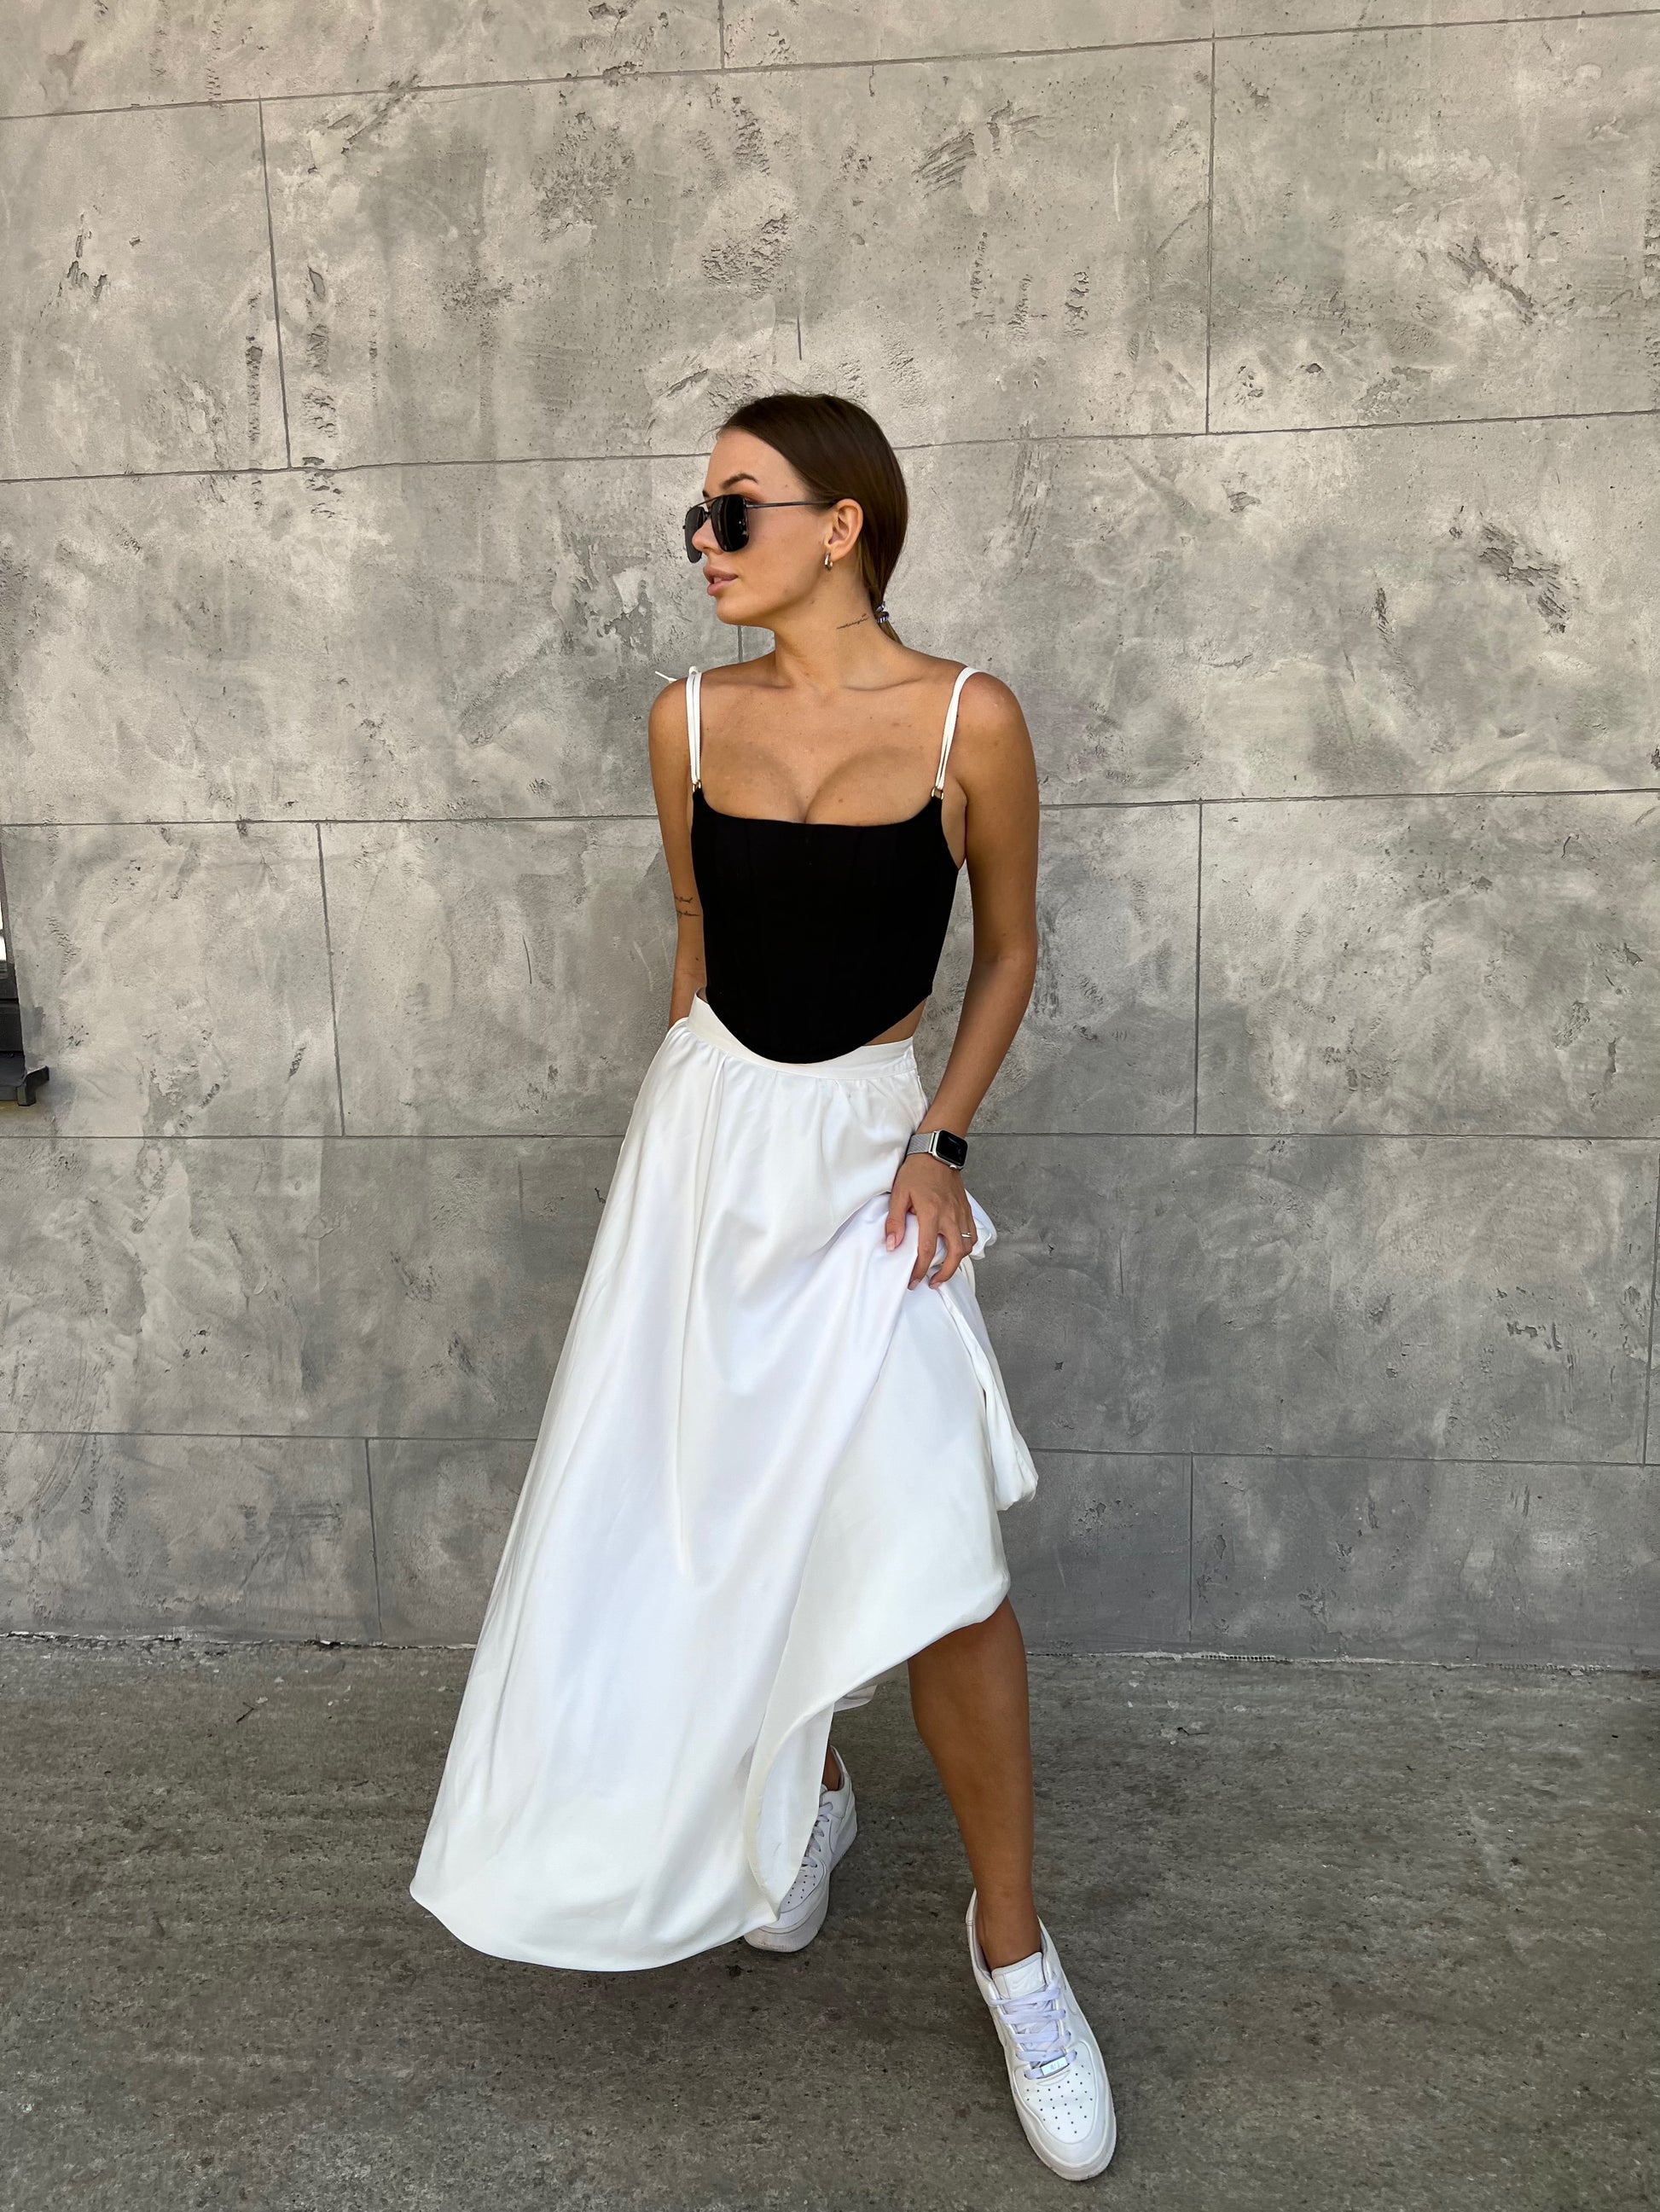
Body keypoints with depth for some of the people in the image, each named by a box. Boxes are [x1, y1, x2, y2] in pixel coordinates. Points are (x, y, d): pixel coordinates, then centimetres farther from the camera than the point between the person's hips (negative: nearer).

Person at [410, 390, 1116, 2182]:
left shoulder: (969, 720, -8)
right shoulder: (690, 719, 1)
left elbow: (1008, 949, 3)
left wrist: (944, 1139, -8)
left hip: (868, 1143, -3)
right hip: (706, 1132, 4)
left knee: (934, 1551, -11)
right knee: (720, 1512, 12)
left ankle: (1010, 1939, 12)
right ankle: (803, 1798, 40)